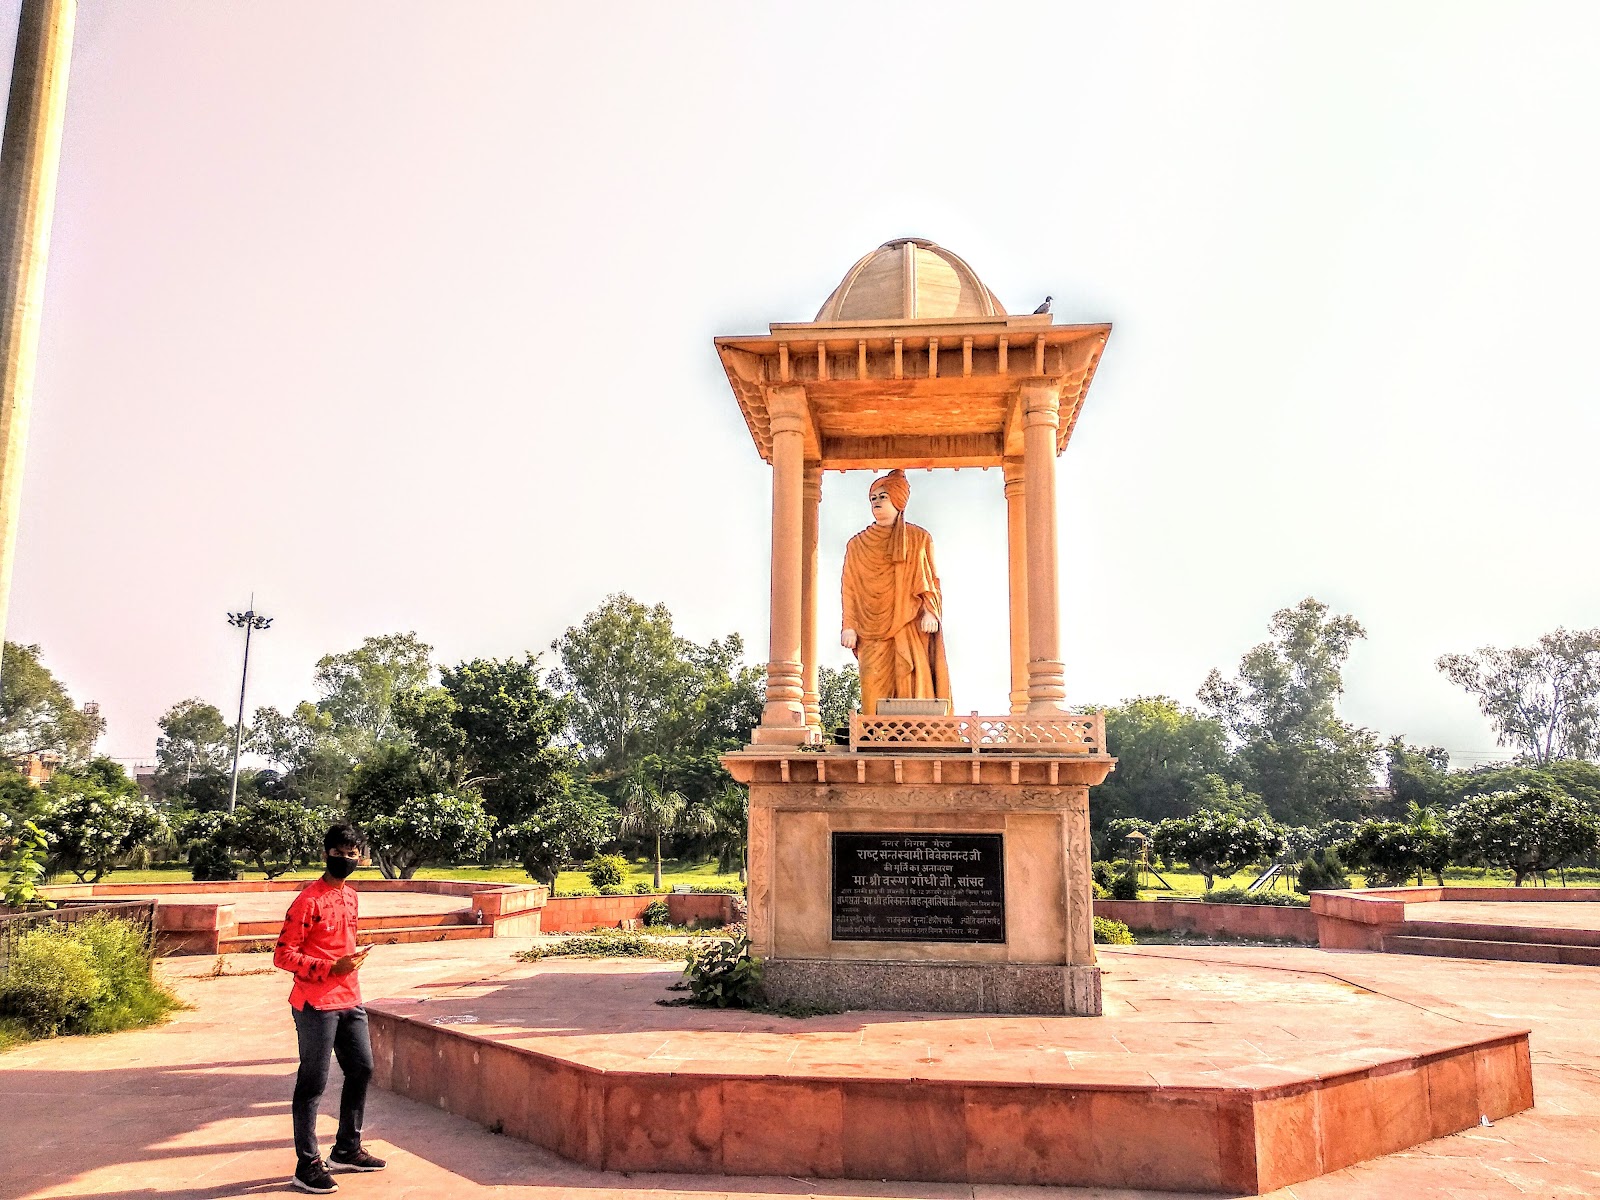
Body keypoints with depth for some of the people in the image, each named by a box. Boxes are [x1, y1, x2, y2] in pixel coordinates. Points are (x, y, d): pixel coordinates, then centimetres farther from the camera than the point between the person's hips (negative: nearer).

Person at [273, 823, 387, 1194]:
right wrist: (332, 968, -22)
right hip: (316, 1005, -8)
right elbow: (283, 955, -17)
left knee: (362, 1069, 14)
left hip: (350, 1001, 8)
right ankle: (307, 1166, 8)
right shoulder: (309, 900, -14)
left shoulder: (350, 895, 11)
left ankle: (347, 1149, 28)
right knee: (313, 1083, -1)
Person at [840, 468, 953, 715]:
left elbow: (932, 580, 9)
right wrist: (849, 626, 1)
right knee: (874, 684, -11)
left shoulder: (919, 539, 12)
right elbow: (849, 588, 12)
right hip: (872, 630, 1)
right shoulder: (857, 544, 16)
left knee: (912, 682, -13)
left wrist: (930, 611, -8)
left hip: (910, 628, -1)